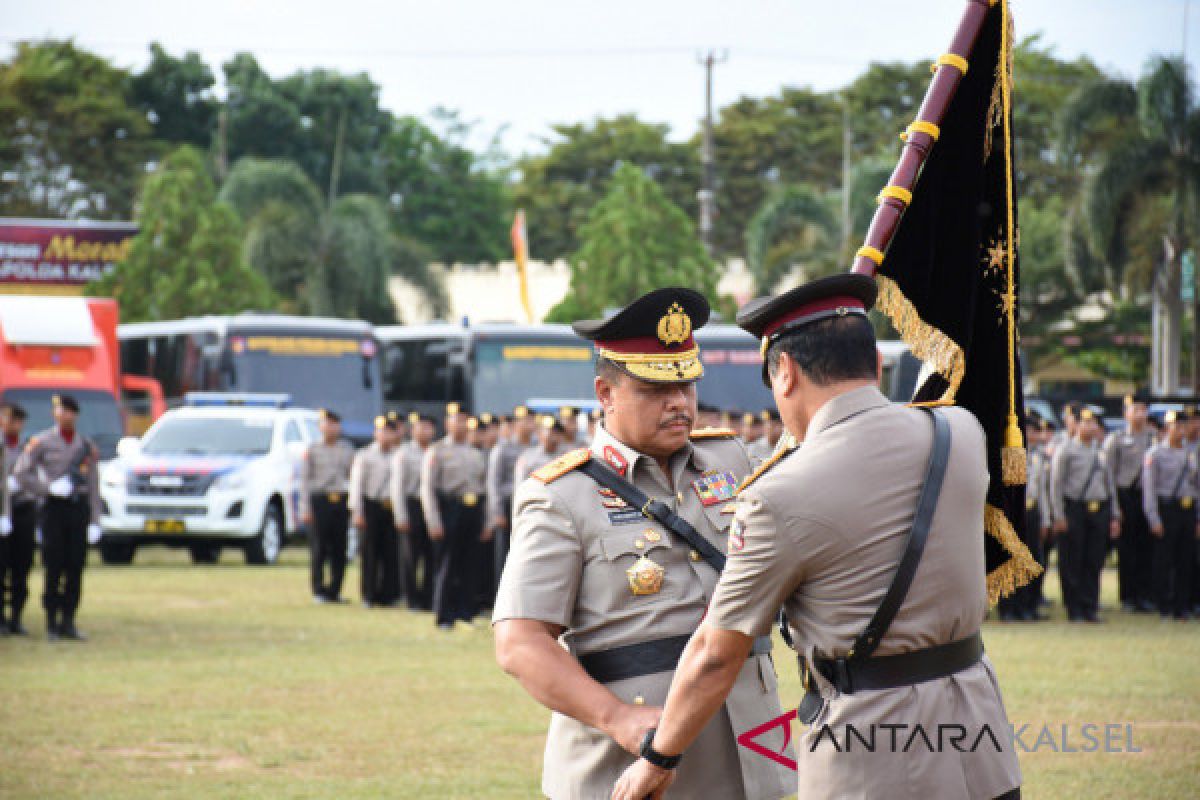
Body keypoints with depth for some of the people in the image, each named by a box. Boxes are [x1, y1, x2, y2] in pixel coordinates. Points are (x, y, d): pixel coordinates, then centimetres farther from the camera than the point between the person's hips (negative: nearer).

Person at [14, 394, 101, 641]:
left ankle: (68, 622, 8)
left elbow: (93, 486, 11)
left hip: (79, 507, 3)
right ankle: (52, 623, 3)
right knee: (54, 567, -3)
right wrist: (49, 488, -13)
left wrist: (95, 521, 5)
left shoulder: (86, 445, 11)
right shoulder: (41, 442, 2)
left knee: (76, 567, 1)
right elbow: (22, 473, -2)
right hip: (54, 507, -3)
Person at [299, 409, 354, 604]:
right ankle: (319, 591, 0)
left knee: (339, 549, 2)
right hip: (320, 501, -3)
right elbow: (304, 480, 1)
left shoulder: (346, 449, 12)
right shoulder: (312, 450, 3)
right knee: (319, 548, -4)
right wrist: (305, 509, -7)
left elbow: (352, 476, 16)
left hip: (340, 501, 3)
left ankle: (334, 590, 9)